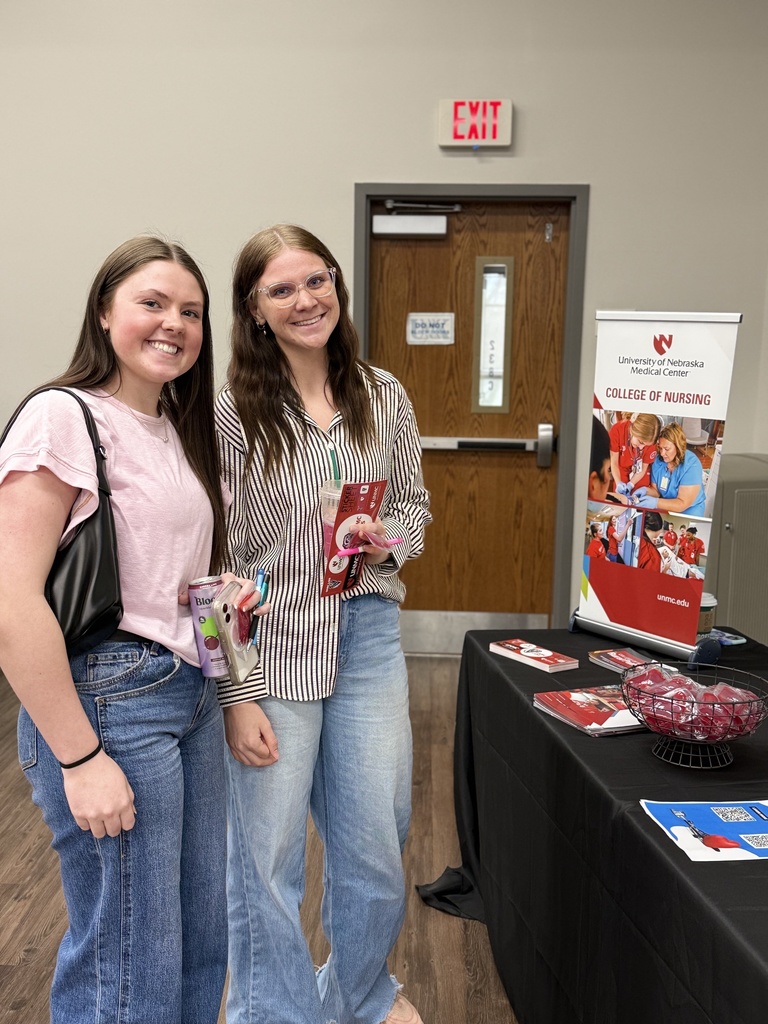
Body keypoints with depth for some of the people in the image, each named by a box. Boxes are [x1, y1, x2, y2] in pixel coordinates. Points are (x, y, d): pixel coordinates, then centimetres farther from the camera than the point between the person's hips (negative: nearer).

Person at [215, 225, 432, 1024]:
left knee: (376, 842, 16)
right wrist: (235, 694, -12)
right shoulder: (231, 413, -11)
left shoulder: (384, 397, 2)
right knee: (267, 857, 7)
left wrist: (390, 538, -8)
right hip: (273, 646, -4)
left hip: (369, 635, 4)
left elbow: (414, 502, 15)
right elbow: (215, 563, -10)